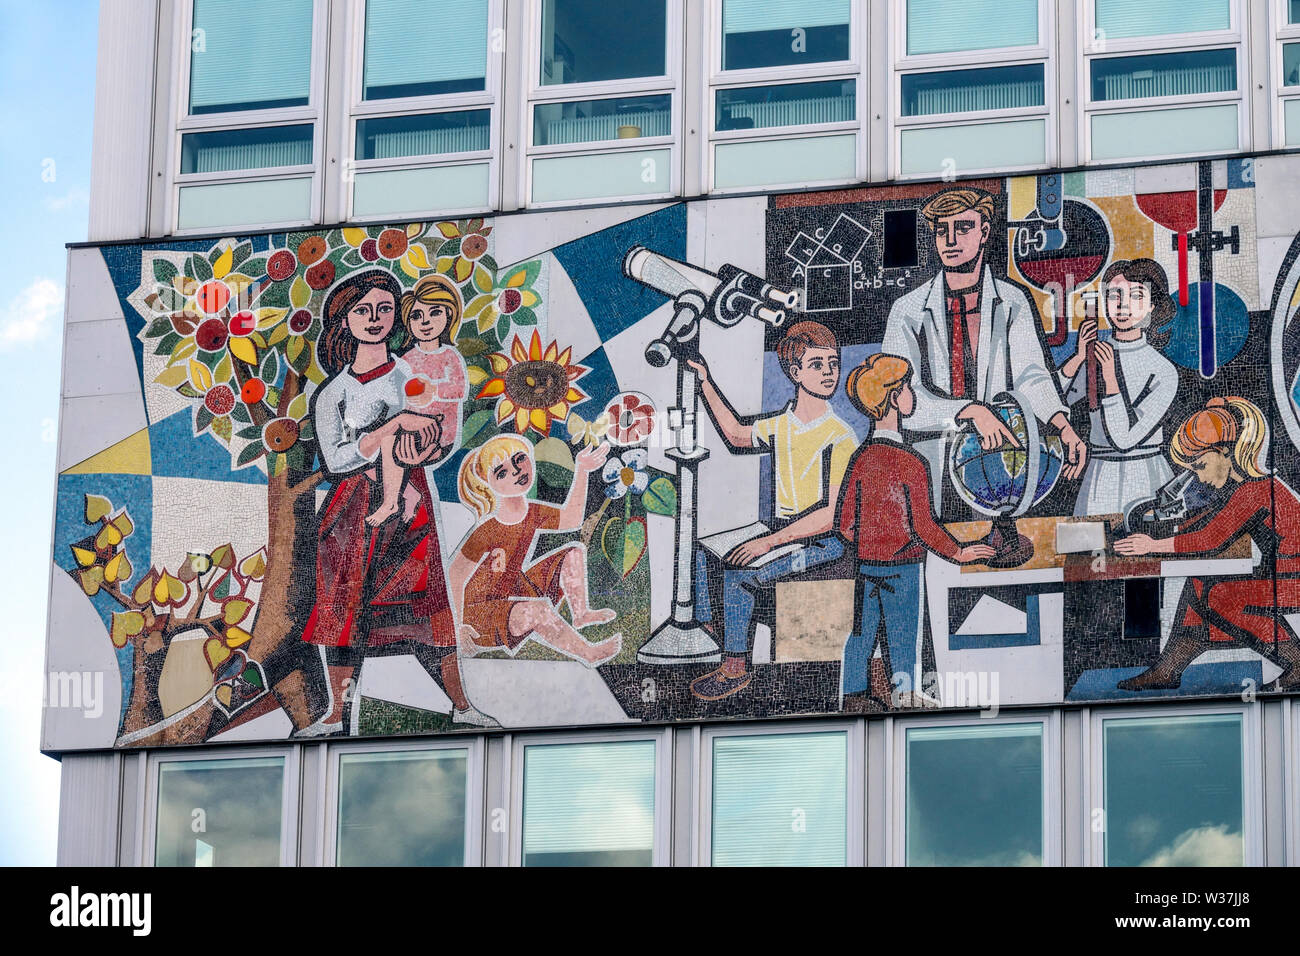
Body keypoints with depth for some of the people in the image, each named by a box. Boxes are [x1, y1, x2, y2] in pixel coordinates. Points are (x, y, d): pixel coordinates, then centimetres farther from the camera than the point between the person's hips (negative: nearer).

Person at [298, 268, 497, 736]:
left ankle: (461, 706, 5)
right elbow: (335, 460, -9)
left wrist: (419, 449, -24)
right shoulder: (332, 393, 3)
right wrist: (398, 424, -16)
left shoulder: (414, 376, 6)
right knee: (345, 604, 0)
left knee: (428, 602, -3)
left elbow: (436, 440, 1)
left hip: (408, 504, 0)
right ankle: (336, 713, 8)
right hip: (353, 508, 0)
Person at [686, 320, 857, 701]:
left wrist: (770, 541, -25)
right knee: (702, 552, 2)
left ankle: (735, 668, -12)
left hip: (822, 542, -8)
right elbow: (737, 435, 29)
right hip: (781, 533, 8)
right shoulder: (780, 425, 7)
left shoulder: (841, 438, -15)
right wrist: (706, 383, 22)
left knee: (738, 571, -24)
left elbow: (835, 513, -21)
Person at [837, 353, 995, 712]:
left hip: (865, 563, 5)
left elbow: (845, 525, 4)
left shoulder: (861, 458, 1)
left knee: (861, 632, 10)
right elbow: (923, 525, -15)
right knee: (903, 635, 5)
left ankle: (854, 696, 14)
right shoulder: (909, 462, -16)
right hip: (902, 565, -5)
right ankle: (907, 696, 12)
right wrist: (957, 553, -2)